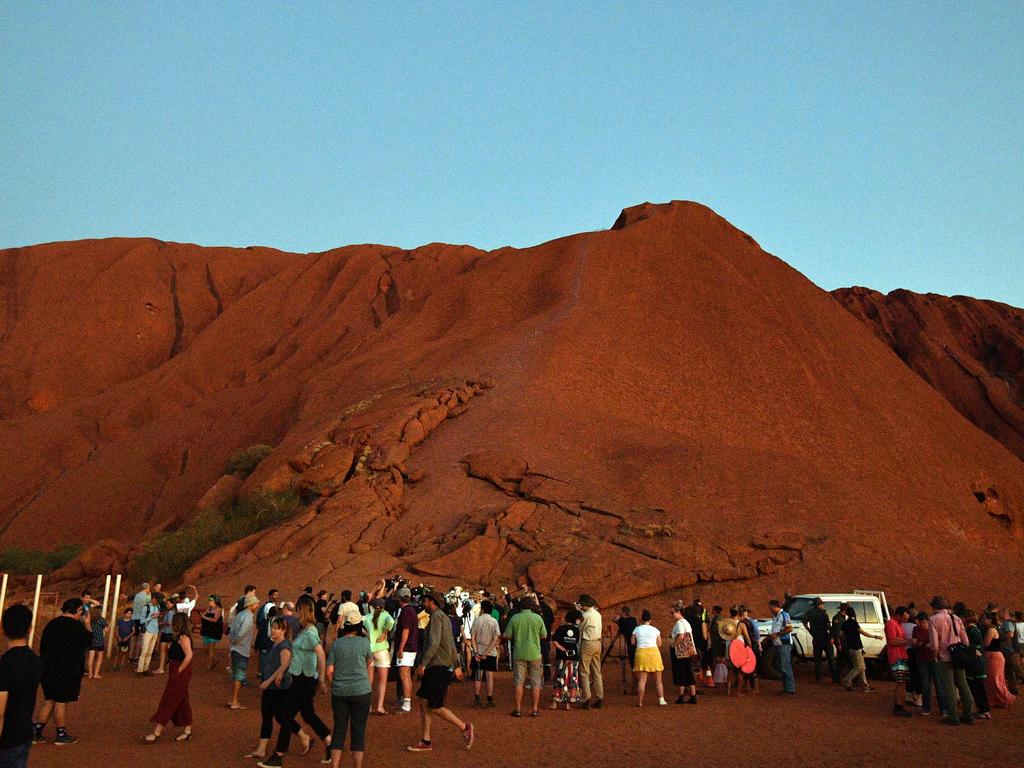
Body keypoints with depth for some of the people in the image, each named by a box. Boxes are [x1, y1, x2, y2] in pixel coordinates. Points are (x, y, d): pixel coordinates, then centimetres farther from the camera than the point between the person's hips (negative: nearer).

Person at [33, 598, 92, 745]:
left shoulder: (51, 624, 10)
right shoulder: (76, 626, -15)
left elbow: (43, 646, 17)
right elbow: (89, 642, -5)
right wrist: (87, 625, 4)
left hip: (48, 670, 7)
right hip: (67, 671, -7)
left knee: (49, 700, 16)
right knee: (61, 702, 0)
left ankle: (36, 732, 14)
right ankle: (61, 735, 9)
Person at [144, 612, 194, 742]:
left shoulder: (183, 637, -19)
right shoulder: (178, 637, 13)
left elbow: (189, 656, -27)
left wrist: (178, 671, -21)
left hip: (181, 673, -10)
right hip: (176, 671, 10)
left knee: (168, 702, -4)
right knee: (181, 702, 14)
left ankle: (157, 732, 2)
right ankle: (187, 731, 21)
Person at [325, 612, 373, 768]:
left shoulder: (337, 643, -2)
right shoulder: (364, 641, -6)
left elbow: (329, 671, -2)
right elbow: (370, 663, 10)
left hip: (339, 692, 2)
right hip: (361, 691, -2)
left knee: (339, 729, 11)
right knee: (358, 730, 8)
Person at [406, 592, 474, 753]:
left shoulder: (436, 616, -13)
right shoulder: (444, 618, 19)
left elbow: (434, 643, -24)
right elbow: (452, 645, 23)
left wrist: (423, 663, -24)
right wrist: (456, 665, 26)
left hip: (438, 667, -10)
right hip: (435, 667, 10)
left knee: (434, 707, -6)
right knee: (423, 702, 8)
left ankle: (464, 727, 2)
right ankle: (425, 742, 11)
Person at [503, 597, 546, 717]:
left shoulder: (514, 618, -5)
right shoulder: (538, 618, -5)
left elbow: (507, 636, -3)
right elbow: (544, 635, 1)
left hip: (519, 654, 0)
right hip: (534, 654, 0)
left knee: (519, 682, 7)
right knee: (535, 683, 10)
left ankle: (518, 709, 11)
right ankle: (535, 709, 12)